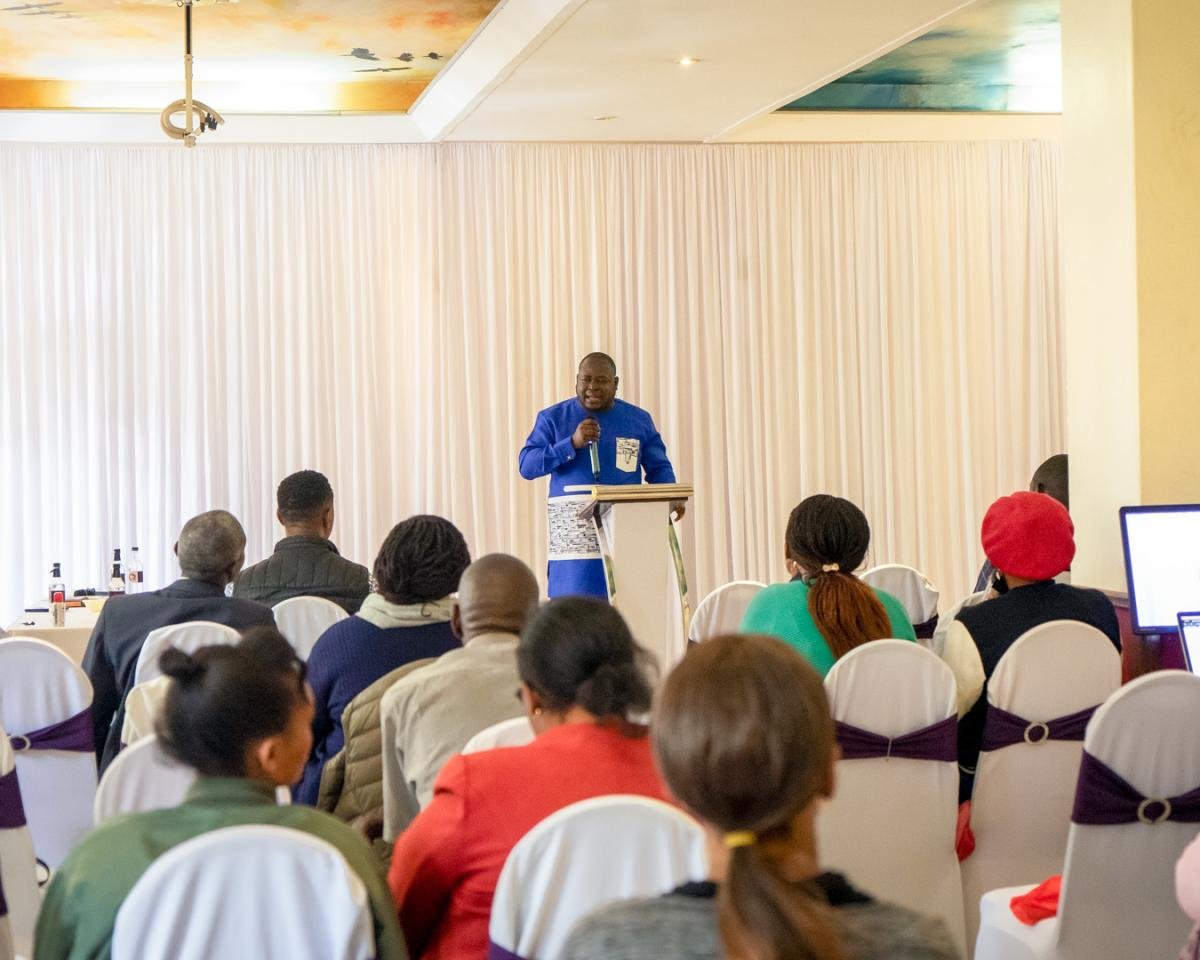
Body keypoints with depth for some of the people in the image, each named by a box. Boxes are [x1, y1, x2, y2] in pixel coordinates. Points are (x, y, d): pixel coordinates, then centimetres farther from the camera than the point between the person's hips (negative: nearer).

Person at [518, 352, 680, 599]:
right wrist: (573, 443, -12)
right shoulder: (552, 418, 7)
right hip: (574, 535, -1)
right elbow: (526, 466, 0)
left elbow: (659, 467, 15)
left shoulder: (639, 420, 12)